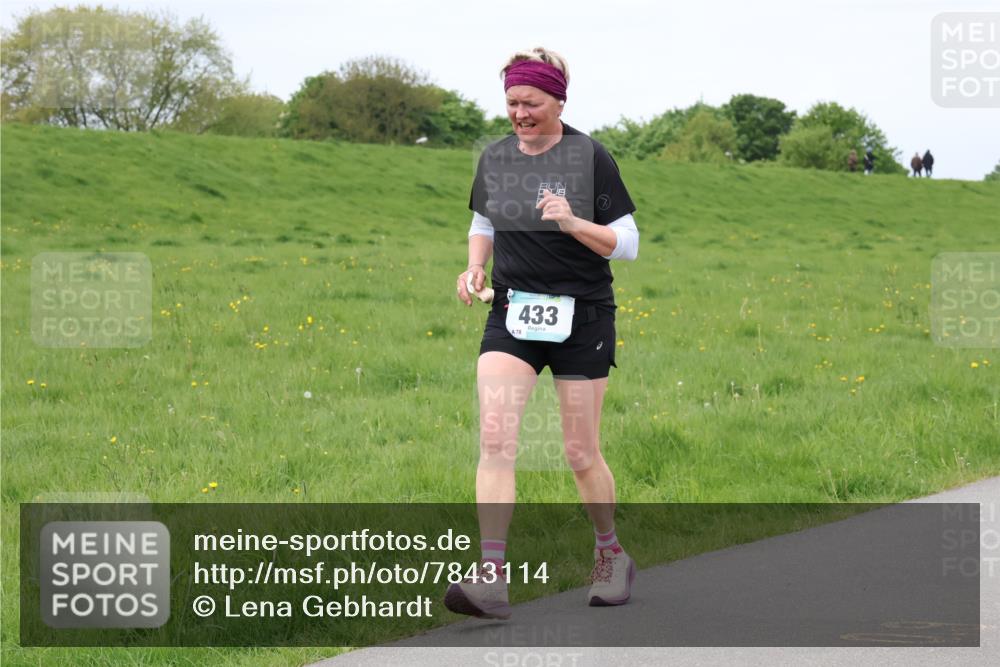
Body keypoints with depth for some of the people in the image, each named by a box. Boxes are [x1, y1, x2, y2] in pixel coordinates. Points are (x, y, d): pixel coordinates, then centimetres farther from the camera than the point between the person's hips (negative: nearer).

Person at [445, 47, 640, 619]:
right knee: (495, 437, -16)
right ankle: (491, 580, -20)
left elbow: (627, 244, -6)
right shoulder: (494, 158, 6)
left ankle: (613, 557, 30)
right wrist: (475, 267, 2)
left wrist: (573, 223, -23)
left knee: (582, 453, 4)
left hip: (583, 316, -3)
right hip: (512, 314, 3)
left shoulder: (590, 157, -7)